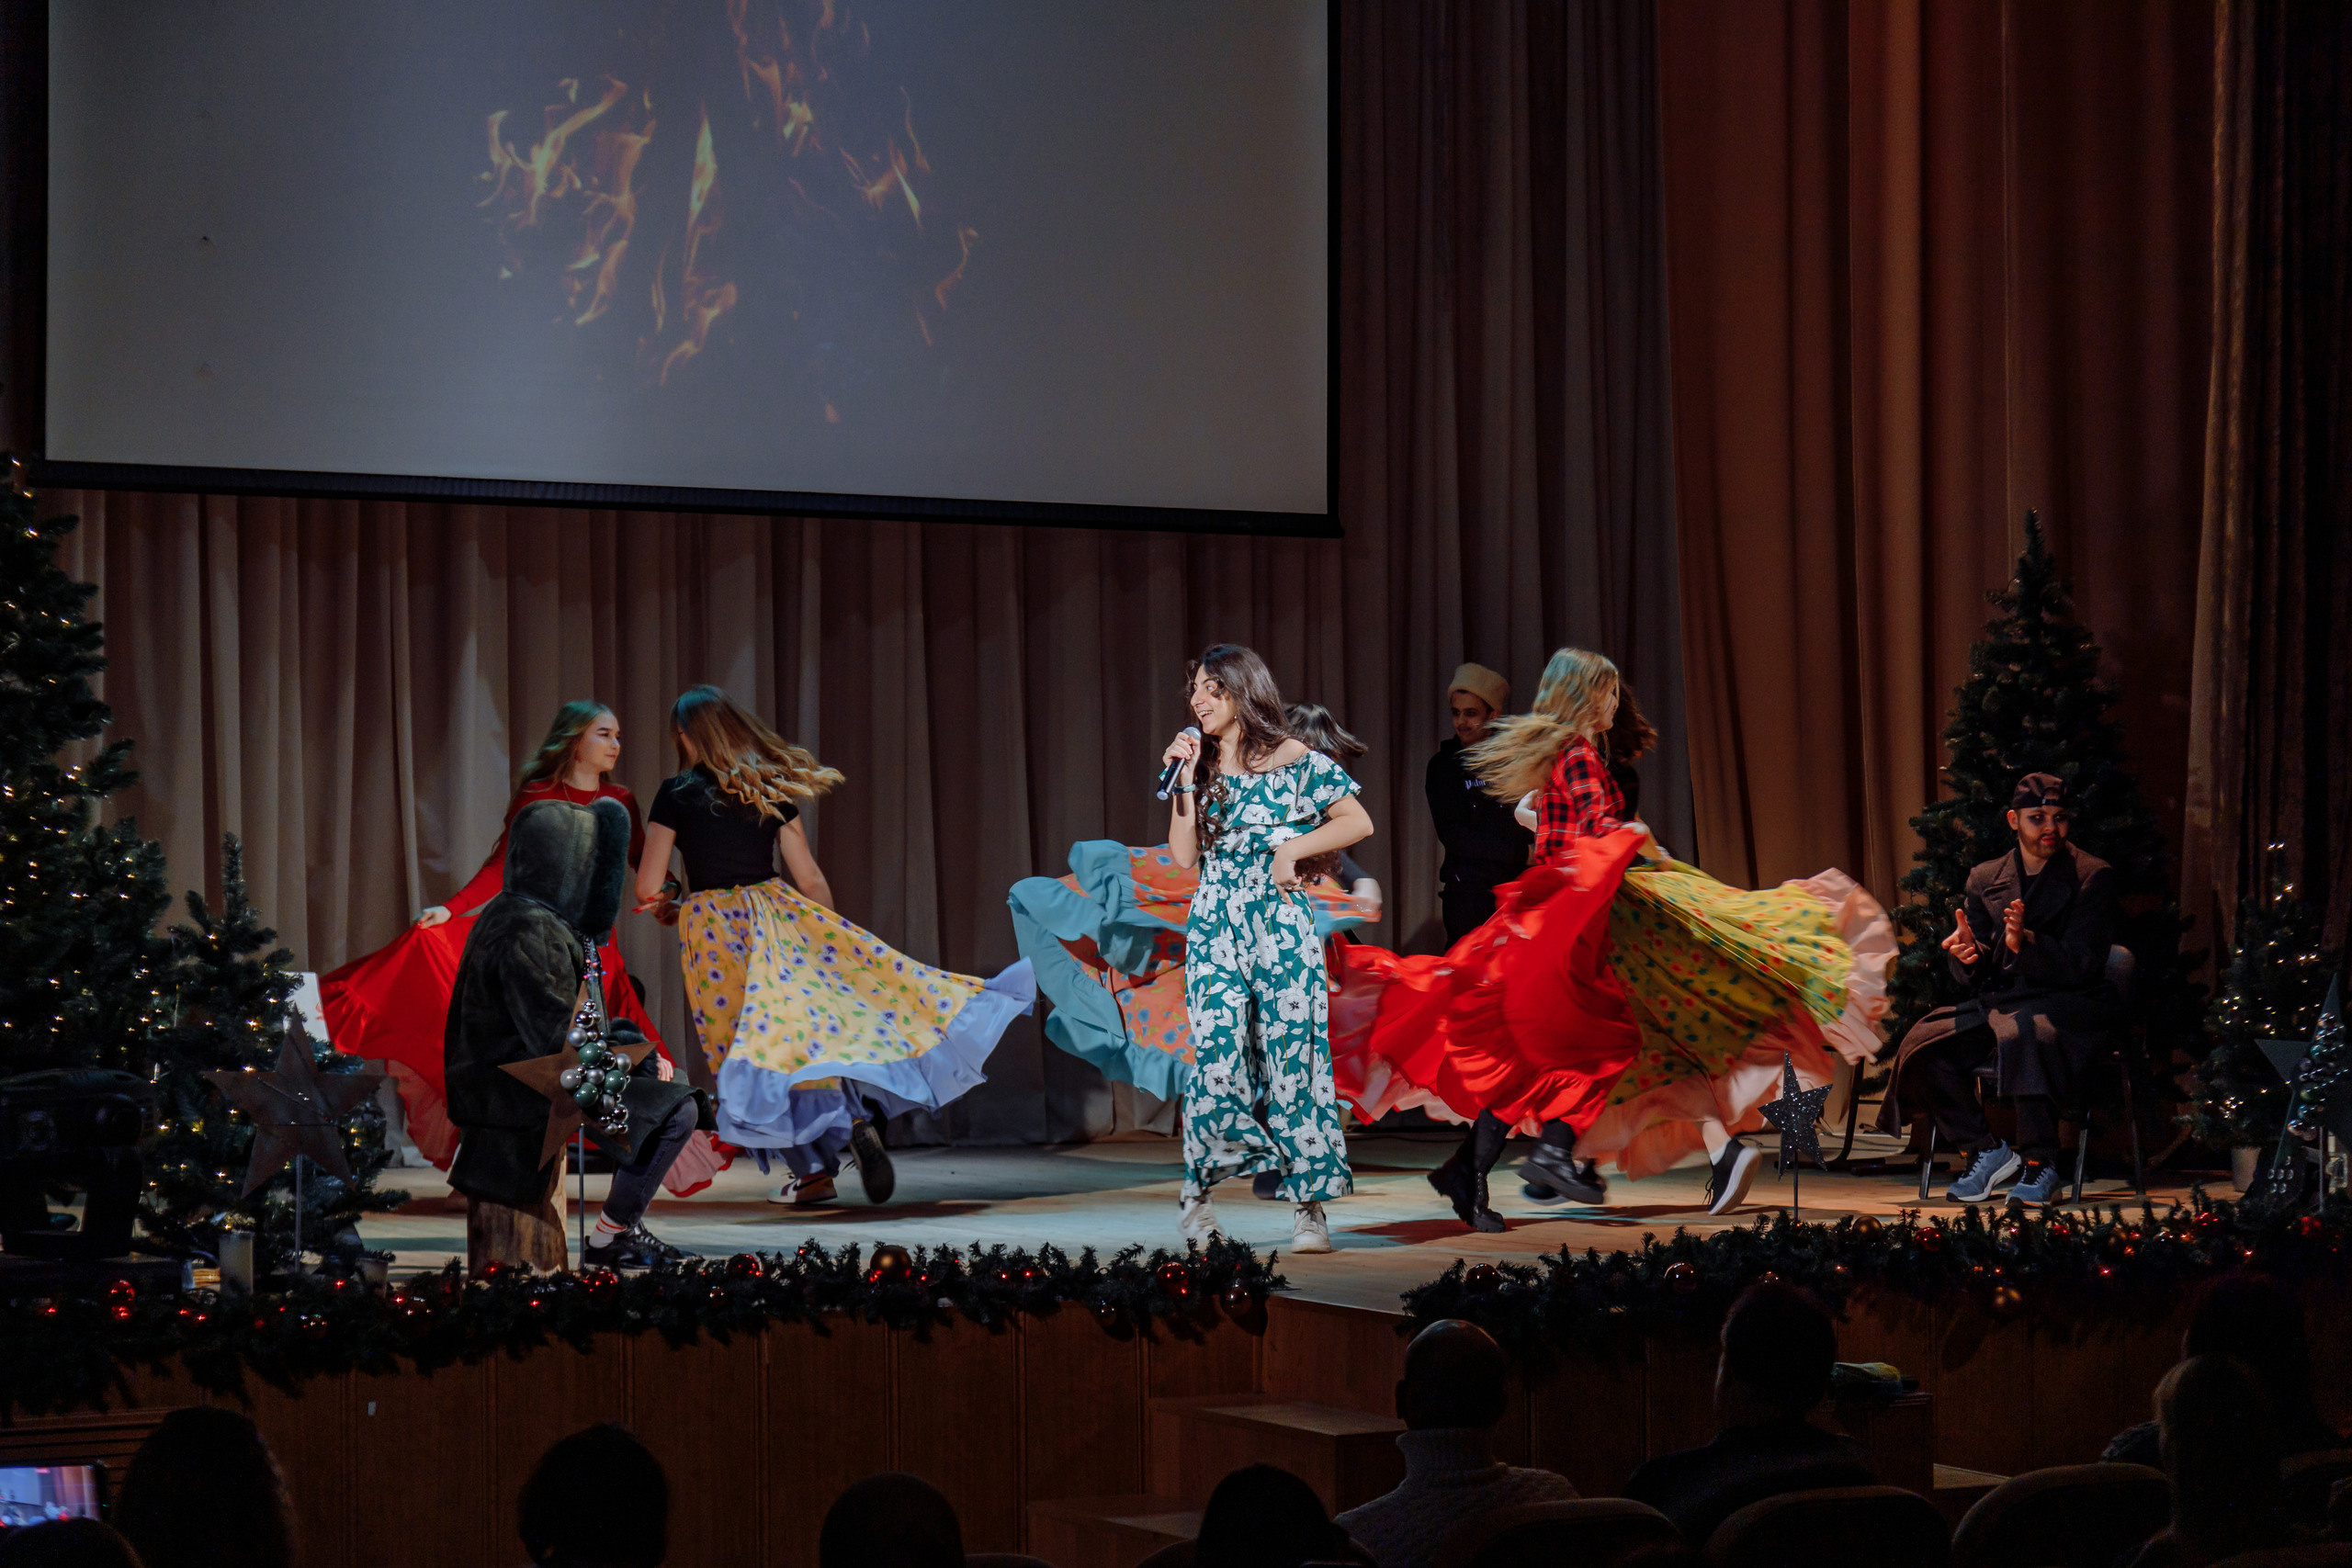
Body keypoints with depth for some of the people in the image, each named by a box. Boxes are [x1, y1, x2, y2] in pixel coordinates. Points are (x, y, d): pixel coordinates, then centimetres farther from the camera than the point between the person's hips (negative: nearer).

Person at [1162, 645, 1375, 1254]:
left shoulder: (1292, 759, -1)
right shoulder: (1201, 763, 11)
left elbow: (1358, 822, -2)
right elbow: (1183, 855, 3)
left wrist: (1292, 848, -9)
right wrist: (1185, 781, -3)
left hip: (1282, 927, -3)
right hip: (1216, 928, 3)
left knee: (1293, 1060, -4)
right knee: (1219, 1062, -9)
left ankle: (1308, 1206, 2)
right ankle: (1197, 1189, 8)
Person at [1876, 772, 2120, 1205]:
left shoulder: (2093, 877, -1)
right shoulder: (1985, 880, 13)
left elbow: (2082, 964, -10)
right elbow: (1974, 975, 12)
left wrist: (2026, 942, -28)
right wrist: (1967, 954, -14)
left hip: (2066, 1003, -5)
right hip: (1998, 1002, 5)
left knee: (2025, 1037, -39)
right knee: (1924, 1045, -21)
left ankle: (2040, 1165, -28)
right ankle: (1985, 1151, -5)